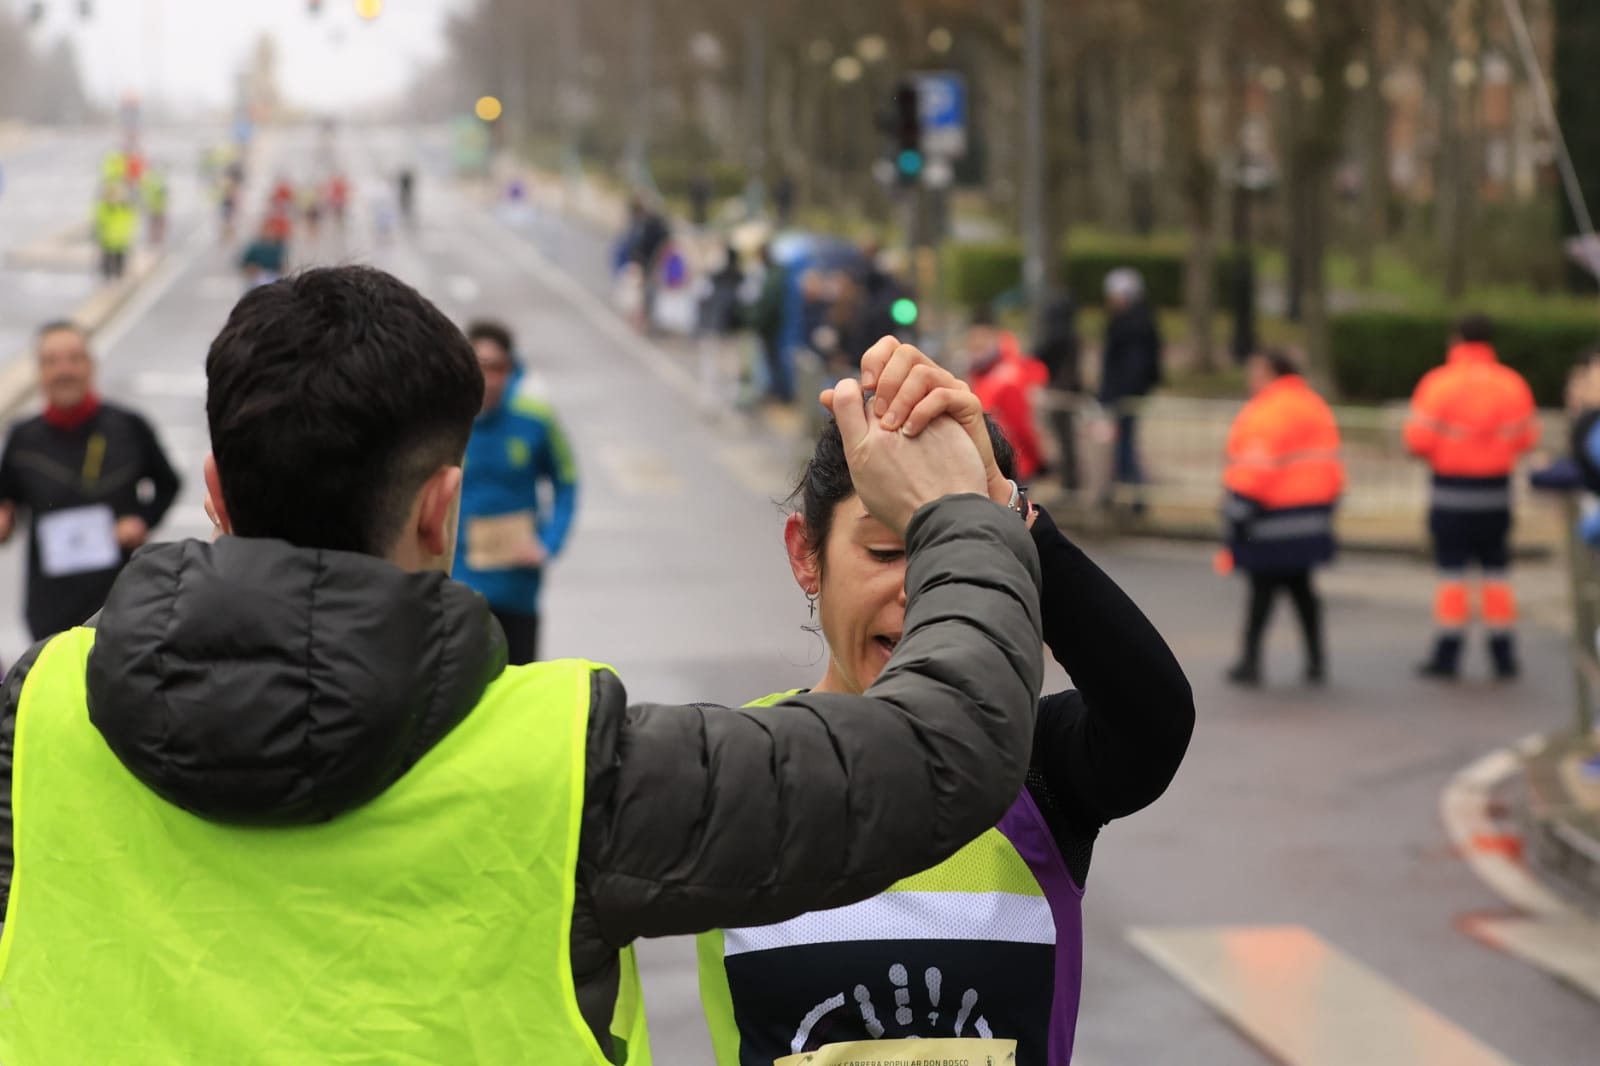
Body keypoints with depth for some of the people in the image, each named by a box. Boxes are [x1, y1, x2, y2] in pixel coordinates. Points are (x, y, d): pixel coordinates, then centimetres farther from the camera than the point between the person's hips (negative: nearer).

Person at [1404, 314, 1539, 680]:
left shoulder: (1439, 383, -11)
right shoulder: (1512, 384, -1)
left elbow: (1419, 439, -13)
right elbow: (1528, 436, 2)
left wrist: (1433, 454, 9)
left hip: (1451, 489, -3)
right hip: (1497, 491, 3)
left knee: (1452, 571, 1)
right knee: (1496, 571, 10)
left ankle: (1447, 657, 2)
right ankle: (1504, 657, 12)